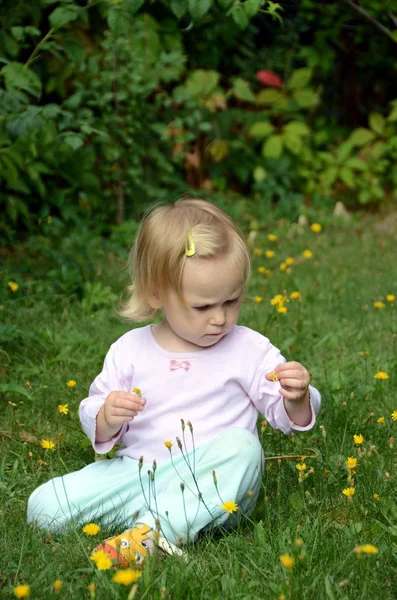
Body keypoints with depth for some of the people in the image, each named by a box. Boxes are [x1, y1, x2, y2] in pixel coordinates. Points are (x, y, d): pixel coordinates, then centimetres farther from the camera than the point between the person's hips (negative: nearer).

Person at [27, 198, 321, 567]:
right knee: (42, 506, -15)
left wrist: (297, 400, -22)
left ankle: (154, 530, -36)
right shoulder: (130, 350, 5)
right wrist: (106, 419, -14)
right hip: (139, 473, 2)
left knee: (242, 445, -34)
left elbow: (288, 416, 2)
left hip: (212, 482, -2)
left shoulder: (250, 349, 0)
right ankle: (168, 513, -21)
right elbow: (95, 418, 10)